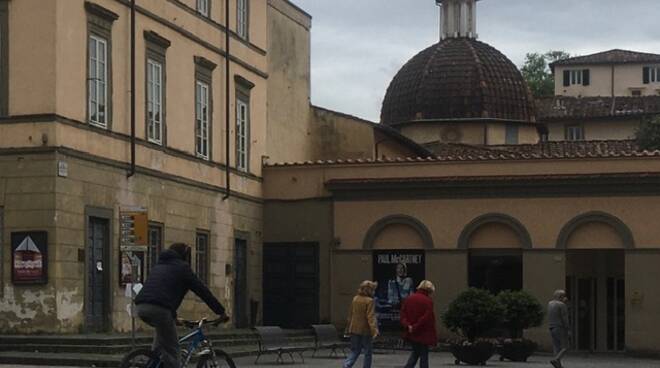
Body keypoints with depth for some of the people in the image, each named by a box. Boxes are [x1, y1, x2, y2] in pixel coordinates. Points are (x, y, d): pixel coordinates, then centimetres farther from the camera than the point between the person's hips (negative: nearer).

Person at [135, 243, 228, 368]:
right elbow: (202, 290, 12)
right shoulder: (182, 267, 13)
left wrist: (173, 316, 50)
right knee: (172, 350, 1)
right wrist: (221, 312, 19)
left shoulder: (158, 266, 33)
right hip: (159, 309, -7)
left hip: (142, 307, 7)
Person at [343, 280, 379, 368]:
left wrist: (348, 329, 20)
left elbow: (350, 315, 12)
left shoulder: (355, 299, 6)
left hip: (354, 329, 6)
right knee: (368, 352, 8)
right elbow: (370, 317, -21)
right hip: (365, 330, -6)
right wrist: (374, 330, -25)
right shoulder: (369, 301, -14)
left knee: (354, 351, 12)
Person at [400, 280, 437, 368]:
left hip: (411, 334, 6)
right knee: (424, 355, 5)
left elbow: (403, 314, 4)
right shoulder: (428, 301, -14)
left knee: (415, 352, 21)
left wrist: (407, 326, -7)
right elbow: (427, 318, -18)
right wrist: (415, 327, -13)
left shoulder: (409, 299, 7)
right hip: (424, 334, -6)